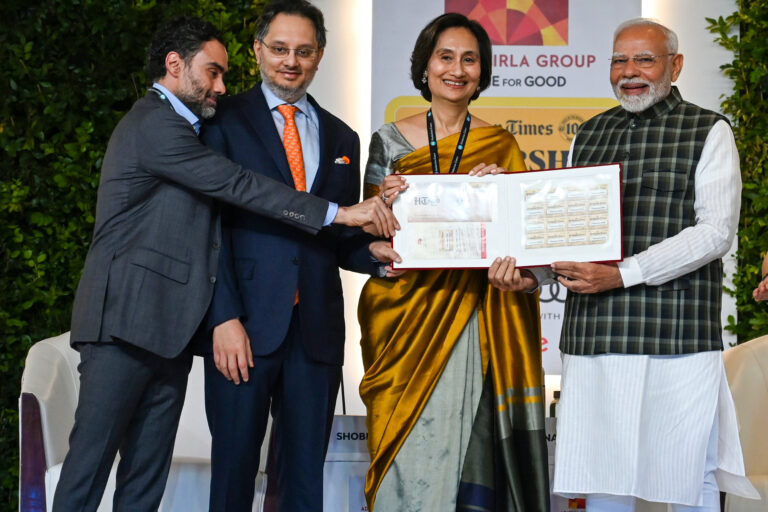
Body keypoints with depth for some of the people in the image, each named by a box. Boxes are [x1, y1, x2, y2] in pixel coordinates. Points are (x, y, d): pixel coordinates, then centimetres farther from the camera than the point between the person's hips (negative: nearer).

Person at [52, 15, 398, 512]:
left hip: (169, 329, 10)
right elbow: (238, 186, -17)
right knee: (92, 458, -6)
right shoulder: (154, 124, -9)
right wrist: (339, 213, -17)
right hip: (128, 321, -10)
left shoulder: (175, 127, 24)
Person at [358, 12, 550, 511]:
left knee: (469, 442, -3)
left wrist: (519, 273, -17)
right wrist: (385, 203, -13)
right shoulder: (391, 139, 7)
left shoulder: (501, 147, 7)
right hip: (406, 309, 0)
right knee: (409, 445, -1)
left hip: (475, 317, 0)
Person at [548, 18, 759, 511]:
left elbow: (716, 231, -9)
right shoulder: (588, 136, 17)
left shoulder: (707, 132, 2)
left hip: (676, 336, -4)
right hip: (592, 334, 4)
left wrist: (621, 274, -16)